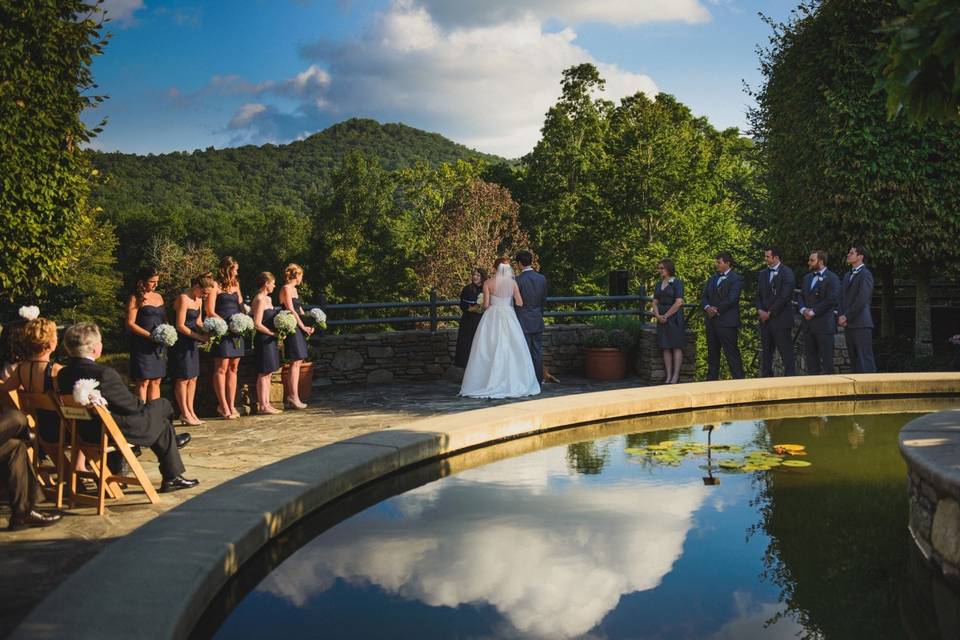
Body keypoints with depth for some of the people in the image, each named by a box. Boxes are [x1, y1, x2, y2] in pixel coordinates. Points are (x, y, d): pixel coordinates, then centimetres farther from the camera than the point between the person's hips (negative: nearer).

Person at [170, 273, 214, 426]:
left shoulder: (199, 300, 11)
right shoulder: (183, 299, -16)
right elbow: (180, 326, -19)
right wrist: (200, 337, -19)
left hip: (192, 343, 9)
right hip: (181, 343, -9)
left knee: (193, 378, 9)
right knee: (183, 379, -3)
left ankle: (190, 412, 15)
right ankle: (184, 414, 2)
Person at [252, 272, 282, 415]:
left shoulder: (268, 299, 14)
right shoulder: (260, 300, -14)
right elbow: (257, 324, -19)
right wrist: (274, 333, -16)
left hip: (270, 340, 9)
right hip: (263, 340, -9)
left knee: (268, 374, 11)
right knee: (263, 373, -5)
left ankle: (266, 404, 15)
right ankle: (262, 406, -2)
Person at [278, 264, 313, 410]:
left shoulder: (293, 289, 20)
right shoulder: (286, 289, -9)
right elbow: (291, 310, -15)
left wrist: (308, 324, 6)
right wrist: (303, 326, -12)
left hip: (298, 328, 10)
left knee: (298, 361, 8)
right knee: (296, 362, -11)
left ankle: (288, 395, 12)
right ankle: (293, 397, -12)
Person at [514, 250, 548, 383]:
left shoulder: (518, 280, -14)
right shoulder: (542, 278, 1)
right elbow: (544, 301, 9)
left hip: (523, 321, -4)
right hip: (538, 321, 4)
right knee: (538, 350, 10)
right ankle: (539, 379, 14)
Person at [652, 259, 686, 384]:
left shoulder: (677, 283, -6)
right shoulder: (658, 285, 13)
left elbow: (679, 303, -13)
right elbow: (655, 302, 11)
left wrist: (666, 315, -12)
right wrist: (658, 315, -7)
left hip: (674, 317, -6)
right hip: (662, 319, 6)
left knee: (676, 346, -3)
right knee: (666, 348, 4)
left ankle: (676, 376, -2)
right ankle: (668, 376, 5)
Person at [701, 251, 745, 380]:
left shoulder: (736, 279, -5)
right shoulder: (712, 279, 19)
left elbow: (731, 300, -15)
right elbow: (704, 297, 13)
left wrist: (716, 310, -12)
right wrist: (707, 308, -7)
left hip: (727, 322, -7)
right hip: (711, 321, 8)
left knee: (732, 354, -8)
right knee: (712, 353, 11)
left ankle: (739, 380, -6)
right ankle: (711, 379, 17)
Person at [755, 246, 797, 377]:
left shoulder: (787, 273, -7)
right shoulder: (762, 274, 15)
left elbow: (784, 296, -13)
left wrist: (770, 313, -11)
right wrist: (760, 311, -2)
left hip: (781, 320, -7)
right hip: (765, 320, 7)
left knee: (786, 355, -5)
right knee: (765, 354, 8)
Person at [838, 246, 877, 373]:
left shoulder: (865, 275, -7)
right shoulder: (847, 275, 20)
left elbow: (861, 300, -15)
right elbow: (842, 297, 15)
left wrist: (846, 317, -12)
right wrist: (841, 316, 0)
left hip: (861, 324, -8)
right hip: (848, 324, 8)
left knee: (865, 360, -9)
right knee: (853, 359, 9)